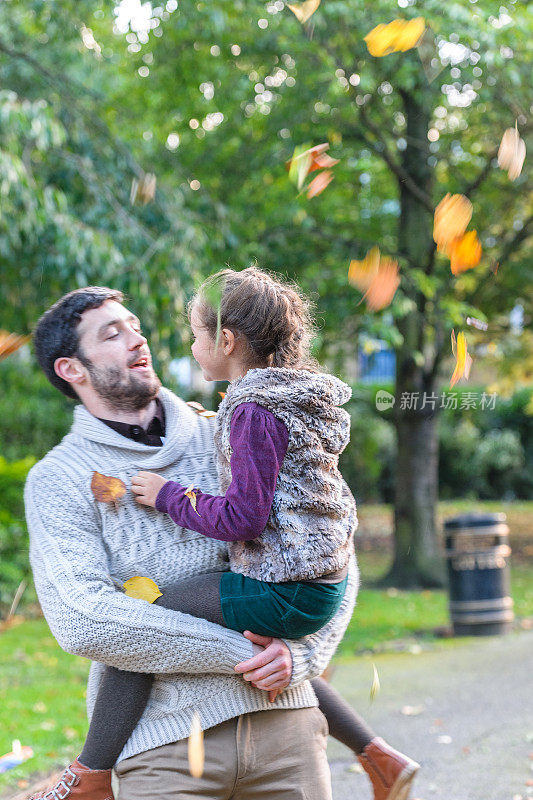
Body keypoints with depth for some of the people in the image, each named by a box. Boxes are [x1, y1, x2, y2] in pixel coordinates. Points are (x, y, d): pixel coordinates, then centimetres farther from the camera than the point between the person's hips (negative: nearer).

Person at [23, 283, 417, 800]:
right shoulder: (58, 480, 1)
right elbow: (82, 619, -14)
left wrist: (300, 656, -6)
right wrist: (240, 652, -14)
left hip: (281, 716, 3)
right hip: (164, 740, -3)